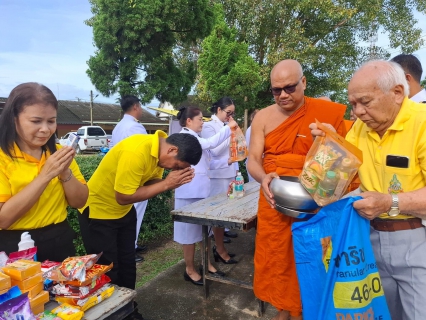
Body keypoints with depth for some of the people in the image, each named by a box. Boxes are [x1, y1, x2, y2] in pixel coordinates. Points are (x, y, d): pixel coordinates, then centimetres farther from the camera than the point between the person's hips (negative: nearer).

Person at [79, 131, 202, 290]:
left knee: (128, 264, 15)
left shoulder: (160, 147, -9)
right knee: (108, 271, 1)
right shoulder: (136, 152, -35)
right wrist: (166, 184, -28)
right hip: (99, 210, -7)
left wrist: (173, 182, -21)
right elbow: (123, 197, -31)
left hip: (125, 210, 8)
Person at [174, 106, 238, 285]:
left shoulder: (194, 138, 16)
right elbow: (211, 143, -23)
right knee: (190, 230, 3)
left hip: (201, 190, 9)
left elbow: (207, 164, 14)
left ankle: (207, 264, 29)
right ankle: (190, 270, 17)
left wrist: (227, 162, 7)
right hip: (190, 192, -9)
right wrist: (228, 127, -14)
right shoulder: (184, 136, -11)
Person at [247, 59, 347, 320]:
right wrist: (263, 179, -25)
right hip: (273, 201, 2)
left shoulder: (328, 113, -7)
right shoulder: (263, 117, -1)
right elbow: (253, 159, -4)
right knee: (276, 259, 13)